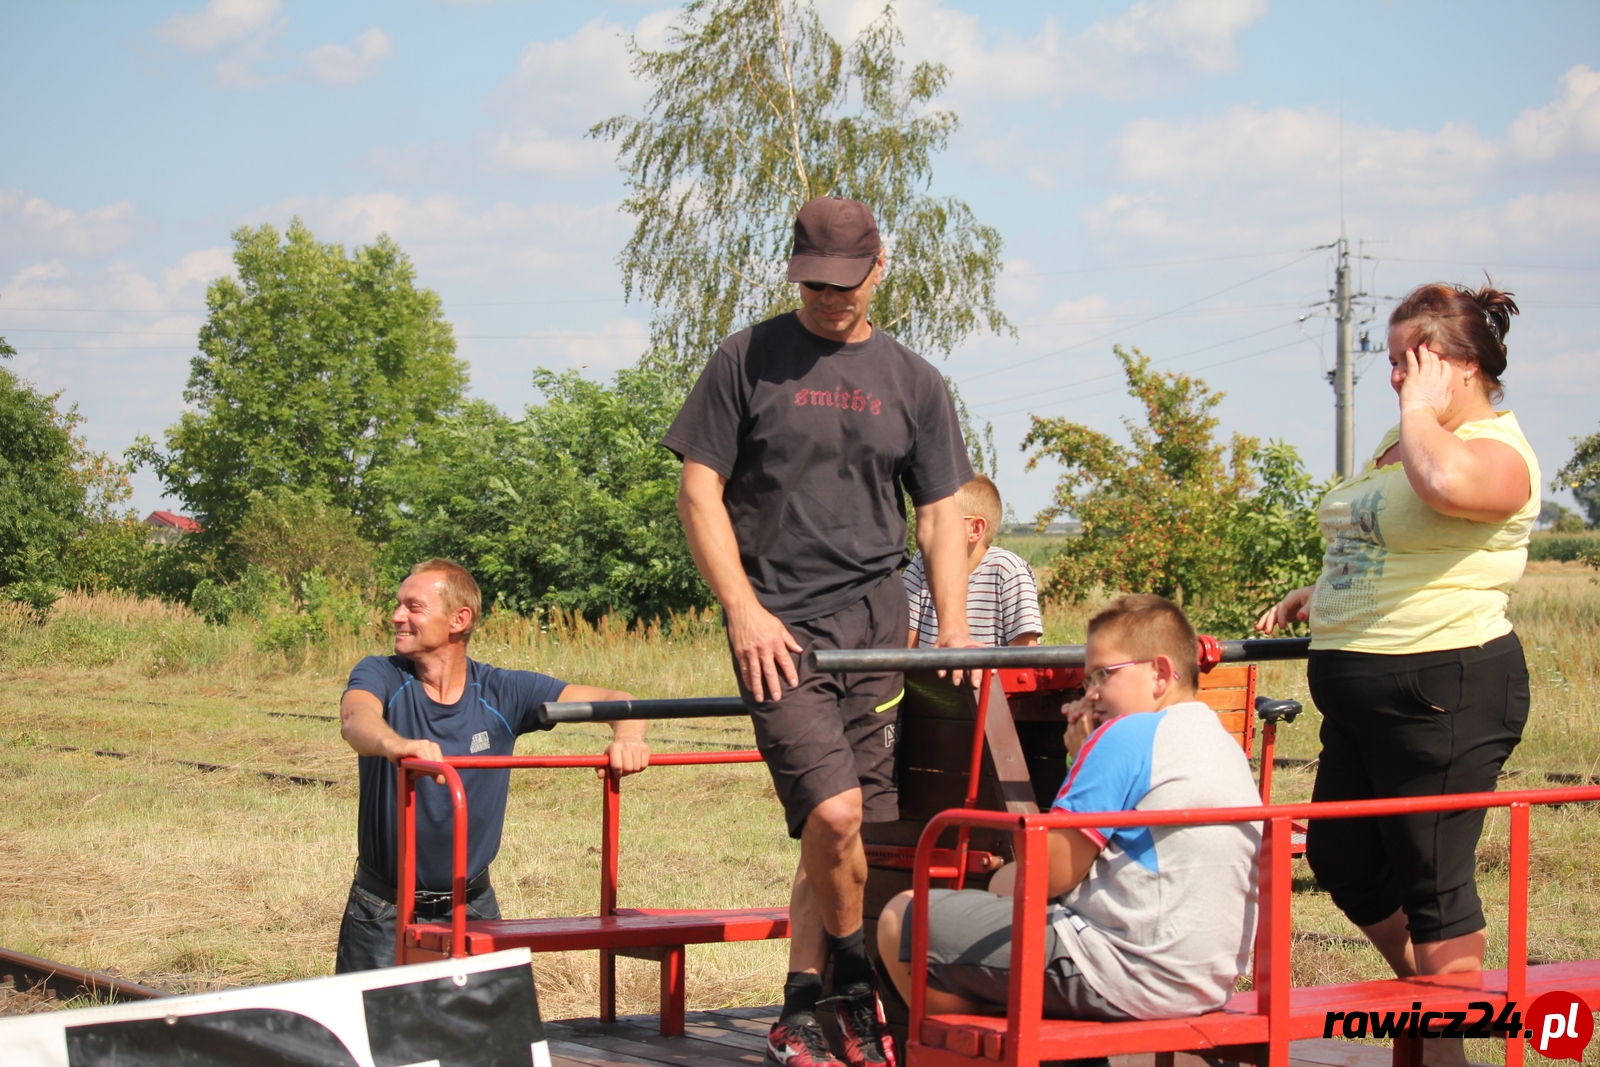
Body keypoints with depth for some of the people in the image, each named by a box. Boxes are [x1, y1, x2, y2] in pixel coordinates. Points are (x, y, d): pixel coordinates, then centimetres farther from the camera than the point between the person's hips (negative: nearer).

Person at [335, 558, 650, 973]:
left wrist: (627, 737, -33)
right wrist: (395, 744, -56)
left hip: (472, 907, 2)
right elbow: (356, 719, -32)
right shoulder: (381, 675, -8)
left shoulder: (501, 692, -4)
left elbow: (615, 702, -8)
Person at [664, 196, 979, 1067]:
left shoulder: (912, 382, 14)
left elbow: (940, 515, 15)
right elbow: (700, 490, 2)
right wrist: (745, 611, -8)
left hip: (875, 621, 3)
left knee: (845, 829, 3)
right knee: (832, 813, -18)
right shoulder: (747, 361, 5)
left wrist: (953, 633, 2)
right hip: (780, 626, -3)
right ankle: (859, 987, 3)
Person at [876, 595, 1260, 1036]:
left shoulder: (1129, 735, -13)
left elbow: (1050, 875, -13)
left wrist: (1005, 882, 8)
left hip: (1133, 978, -10)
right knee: (1007, 881, 31)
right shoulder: (1226, 745, 15)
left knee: (903, 919, -4)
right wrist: (1086, 759, 12)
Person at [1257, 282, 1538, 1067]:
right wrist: (1315, 598, 20)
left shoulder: (1498, 450, -13)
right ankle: (1425, 988, 35)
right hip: (1361, 683, 10)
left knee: (1432, 879, -2)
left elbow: (1445, 485, -38)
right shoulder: (1407, 439, 17)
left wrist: (1421, 409, -21)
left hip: (1446, 688, -10)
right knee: (1339, 857, 16)